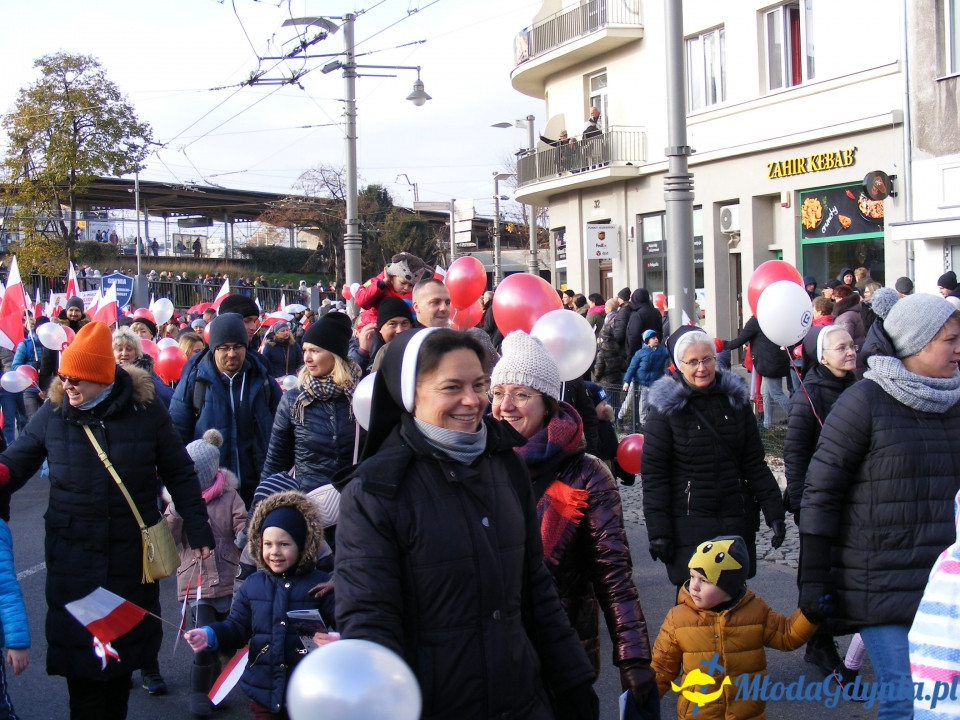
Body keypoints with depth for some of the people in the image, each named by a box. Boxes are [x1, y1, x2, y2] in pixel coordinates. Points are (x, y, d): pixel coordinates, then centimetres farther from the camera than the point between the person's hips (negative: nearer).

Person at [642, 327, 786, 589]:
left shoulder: (735, 399, 7)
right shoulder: (666, 407, -4)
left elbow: (754, 462, 9)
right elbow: (653, 472, -6)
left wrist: (773, 511, 1)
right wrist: (658, 530, -11)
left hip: (736, 522, 4)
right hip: (688, 525, -3)